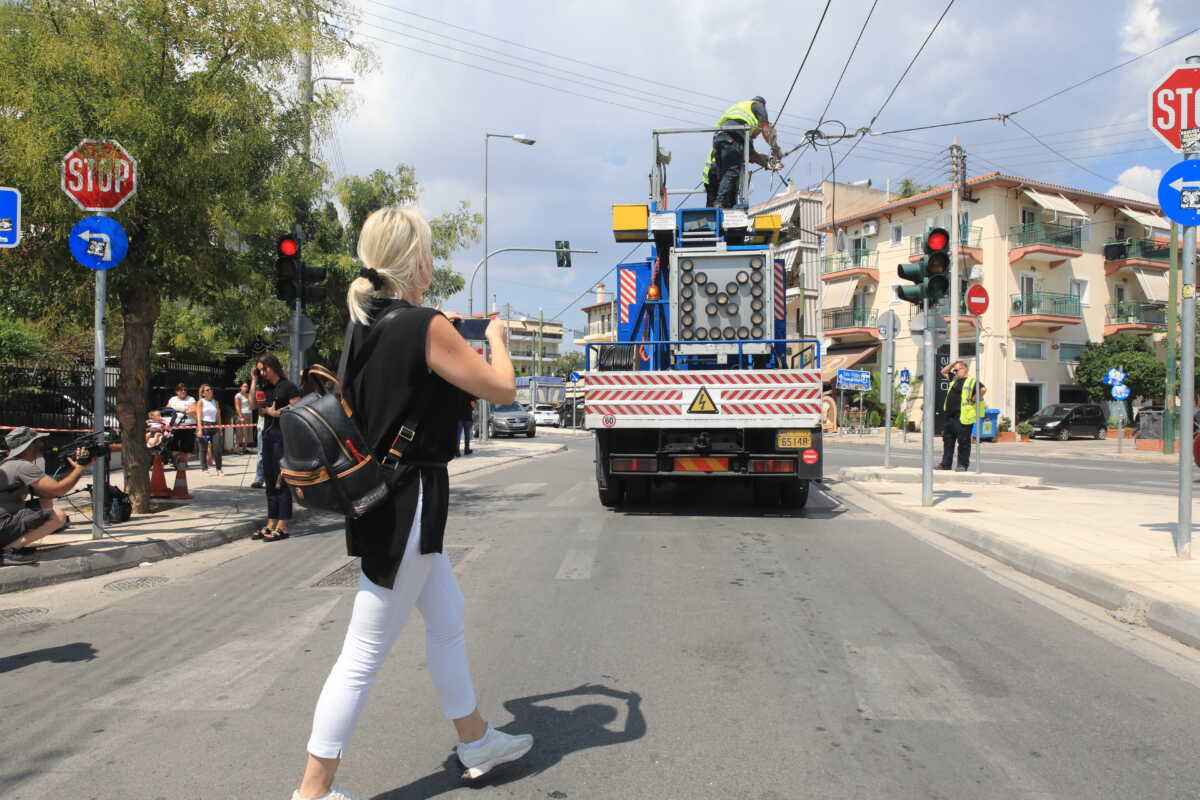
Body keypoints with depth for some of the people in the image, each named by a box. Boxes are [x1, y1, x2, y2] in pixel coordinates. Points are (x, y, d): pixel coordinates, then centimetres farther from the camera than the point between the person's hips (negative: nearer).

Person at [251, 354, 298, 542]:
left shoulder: (288, 387, -6)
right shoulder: (266, 388, 16)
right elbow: (253, 404, 5)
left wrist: (278, 412, -13)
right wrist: (254, 381, 5)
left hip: (283, 435, -8)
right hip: (268, 435, 8)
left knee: (281, 482, -8)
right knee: (270, 482, 11)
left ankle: (282, 527, -5)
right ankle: (271, 524, 17)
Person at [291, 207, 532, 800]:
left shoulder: (366, 326, 7)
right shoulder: (425, 326, -18)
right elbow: (502, 390, -10)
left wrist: (459, 347, 18)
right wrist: (496, 338, 8)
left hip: (383, 496, 10)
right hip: (407, 502, -10)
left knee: (447, 618, 21)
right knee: (365, 652, 0)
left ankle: (476, 741, 37)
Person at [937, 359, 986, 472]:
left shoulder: (972, 381, -7)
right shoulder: (954, 379, 18)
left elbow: (983, 389, -21)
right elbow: (944, 372, 31)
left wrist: (973, 400, -16)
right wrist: (953, 363, 17)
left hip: (962, 418, -9)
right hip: (950, 416, 9)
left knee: (963, 442, -2)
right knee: (948, 440, 11)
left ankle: (962, 465, 3)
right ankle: (946, 463, 17)